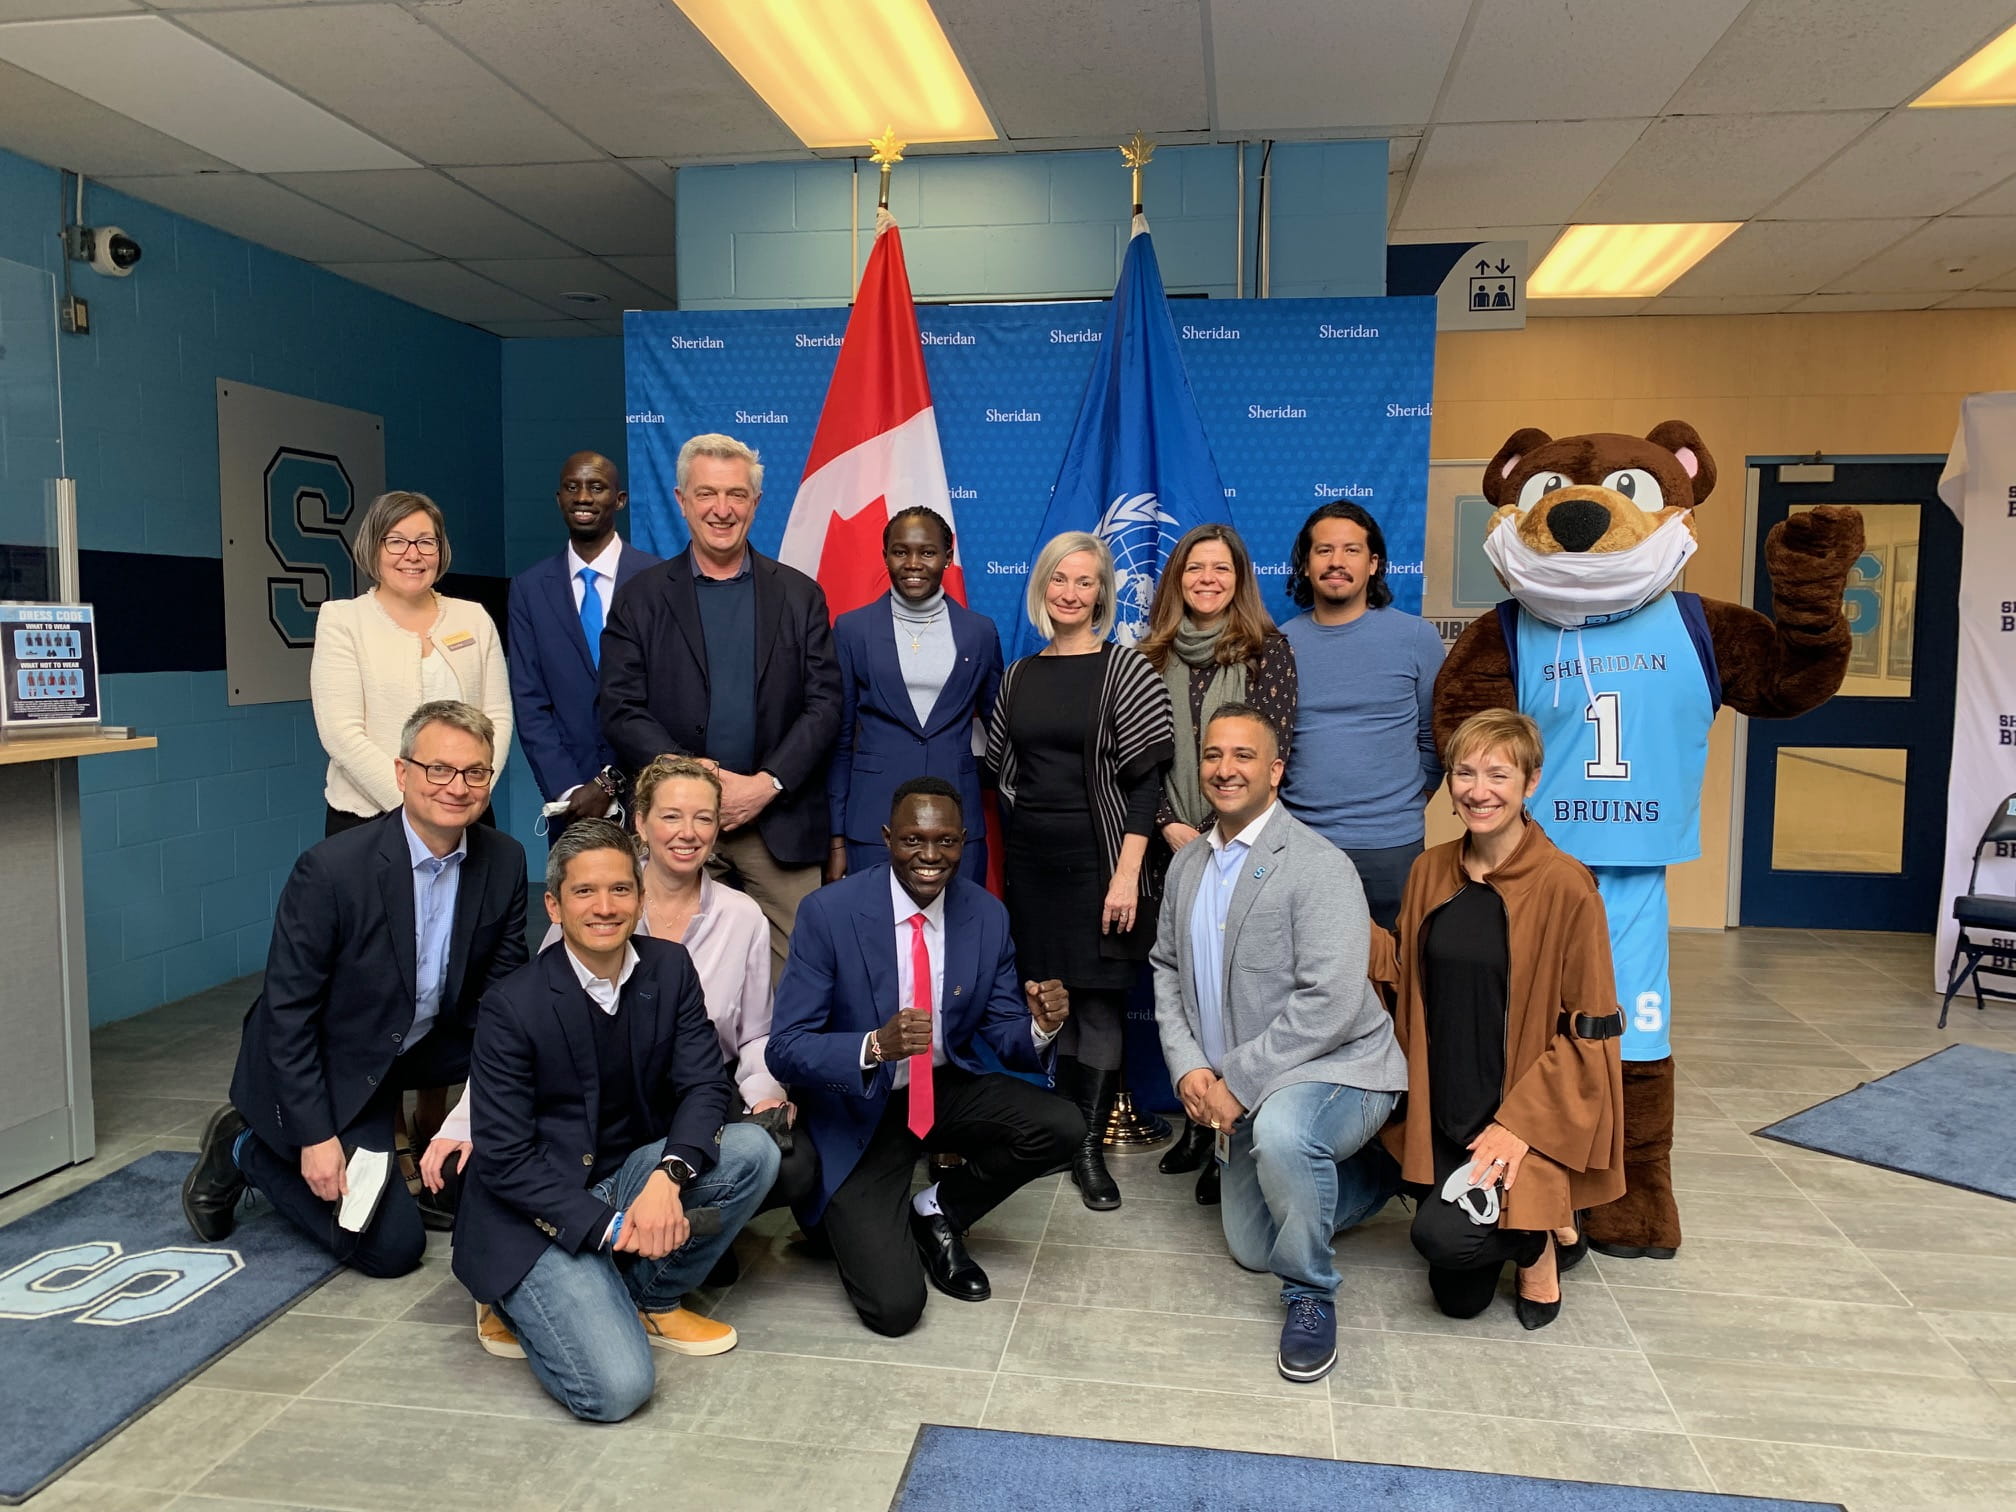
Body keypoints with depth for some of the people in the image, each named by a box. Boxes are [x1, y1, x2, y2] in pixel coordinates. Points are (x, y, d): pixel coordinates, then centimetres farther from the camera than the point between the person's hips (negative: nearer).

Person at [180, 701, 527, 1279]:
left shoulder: (504, 862, -11)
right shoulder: (331, 868, -26)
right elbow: (288, 1011, -20)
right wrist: (316, 1137, -21)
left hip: (425, 1044, 5)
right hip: (330, 1066, -5)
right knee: (393, 1246, -7)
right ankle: (245, 1148, 14)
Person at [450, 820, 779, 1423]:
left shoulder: (670, 969, -4)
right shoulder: (511, 1006, -17)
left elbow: (707, 1086, -7)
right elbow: (504, 1160, -15)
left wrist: (667, 1176, -27)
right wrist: (612, 1227, -22)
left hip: (629, 1181, 5)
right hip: (539, 1214, -5)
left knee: (752, 1150, -21)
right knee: (615, 1389, -22)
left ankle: (651, 1299, 2)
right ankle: (520, 1299, 10)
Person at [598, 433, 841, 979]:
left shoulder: (799, 595, 9)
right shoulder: (641, 598, 7)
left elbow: (825, 704, 3)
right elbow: (619, 709, 1)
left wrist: (767, 784, -10)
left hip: (780, 822, 1)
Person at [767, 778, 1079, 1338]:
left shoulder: (987, 914, -6)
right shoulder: (829, 912, -19)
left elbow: (1003, 1034, 0)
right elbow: (785, 1051, -21)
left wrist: (1040, 1026, -25)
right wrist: (876, 1046, -40)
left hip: (948, 1088, 5)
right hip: (859, 1108, -4)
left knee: (1062, 1125, -21)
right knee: (893, 1306, -17)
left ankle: (936, 1211, 5)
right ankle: (852, 1220, 18)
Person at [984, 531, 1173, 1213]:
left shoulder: (1125, 668, -4)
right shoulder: (1018, 675, 9)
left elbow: (1145, 778, -9)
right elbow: (1002, 771, 14)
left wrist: (1127, 872, -15)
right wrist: (1011, 845, 7)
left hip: (1095, 855, -4)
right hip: (1030, 857, 4)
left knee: (1098, 1000, -1)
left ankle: (1089, 1147, 8)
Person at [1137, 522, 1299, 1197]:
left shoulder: (1268, 649, 1)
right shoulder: (1153, 653, 10)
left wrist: (1216, 833, -11)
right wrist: (1170, 826, -5)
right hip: (1174, 845, 3)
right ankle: (1196, 1123, 21)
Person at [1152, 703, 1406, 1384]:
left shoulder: (1319, 866, -20)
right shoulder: (1187, 866, 5)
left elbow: (1329, 1003, -26)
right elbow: (1167, 969, 10)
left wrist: (1237, 1082, -23)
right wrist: (1187, 1066, -6)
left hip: (1334, 1072, -8)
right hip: (1243, 1095, 8)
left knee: (1281, 1129, -40)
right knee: (1252, 1248, 17)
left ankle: (1311, 1295, -14)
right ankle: (1374, 1174, 39)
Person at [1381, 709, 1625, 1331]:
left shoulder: (1565, 886, -15)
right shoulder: (1430, 873, 1)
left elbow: (1591, 1028, -13)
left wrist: (1520, 1123, -19)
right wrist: (1410, 1102, 4)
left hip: (1526, 1116, -5)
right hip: (1444, 1117, 5)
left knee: (1442, 1234, -27)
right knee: (1458, 1299, 9)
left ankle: (1543, 1238, 6)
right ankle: (1552, 1227, 38)